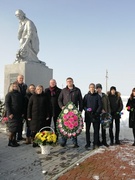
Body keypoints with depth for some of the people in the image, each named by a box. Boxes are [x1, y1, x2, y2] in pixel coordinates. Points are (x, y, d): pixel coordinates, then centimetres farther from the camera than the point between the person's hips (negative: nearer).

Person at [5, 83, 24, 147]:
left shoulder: (20, 95, 15)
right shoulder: (9, 94, -1)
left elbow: (22, 104, 16)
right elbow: (7, 104, -8)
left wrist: (22, 112, 9)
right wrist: (9, 113, -15)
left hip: (19, 114, 5)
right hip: (12, 114, -5)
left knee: (16, 128, 7)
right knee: (12, 128, -3)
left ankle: (14, 141, 16)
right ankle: (10, 142, 7)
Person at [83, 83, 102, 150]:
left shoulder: (98, 96, 4)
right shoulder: (86, 96, 7)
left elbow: (100, 106, 1)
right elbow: (83, 105, 4)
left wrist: (96, 113, -11)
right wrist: (86, 110, -14)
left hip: (96, 116, 0)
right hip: (88, 115, 0)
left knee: (96, 130, 5)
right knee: (87, 130, 3)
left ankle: (96, 143, 16)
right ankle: (88, 143, 13)